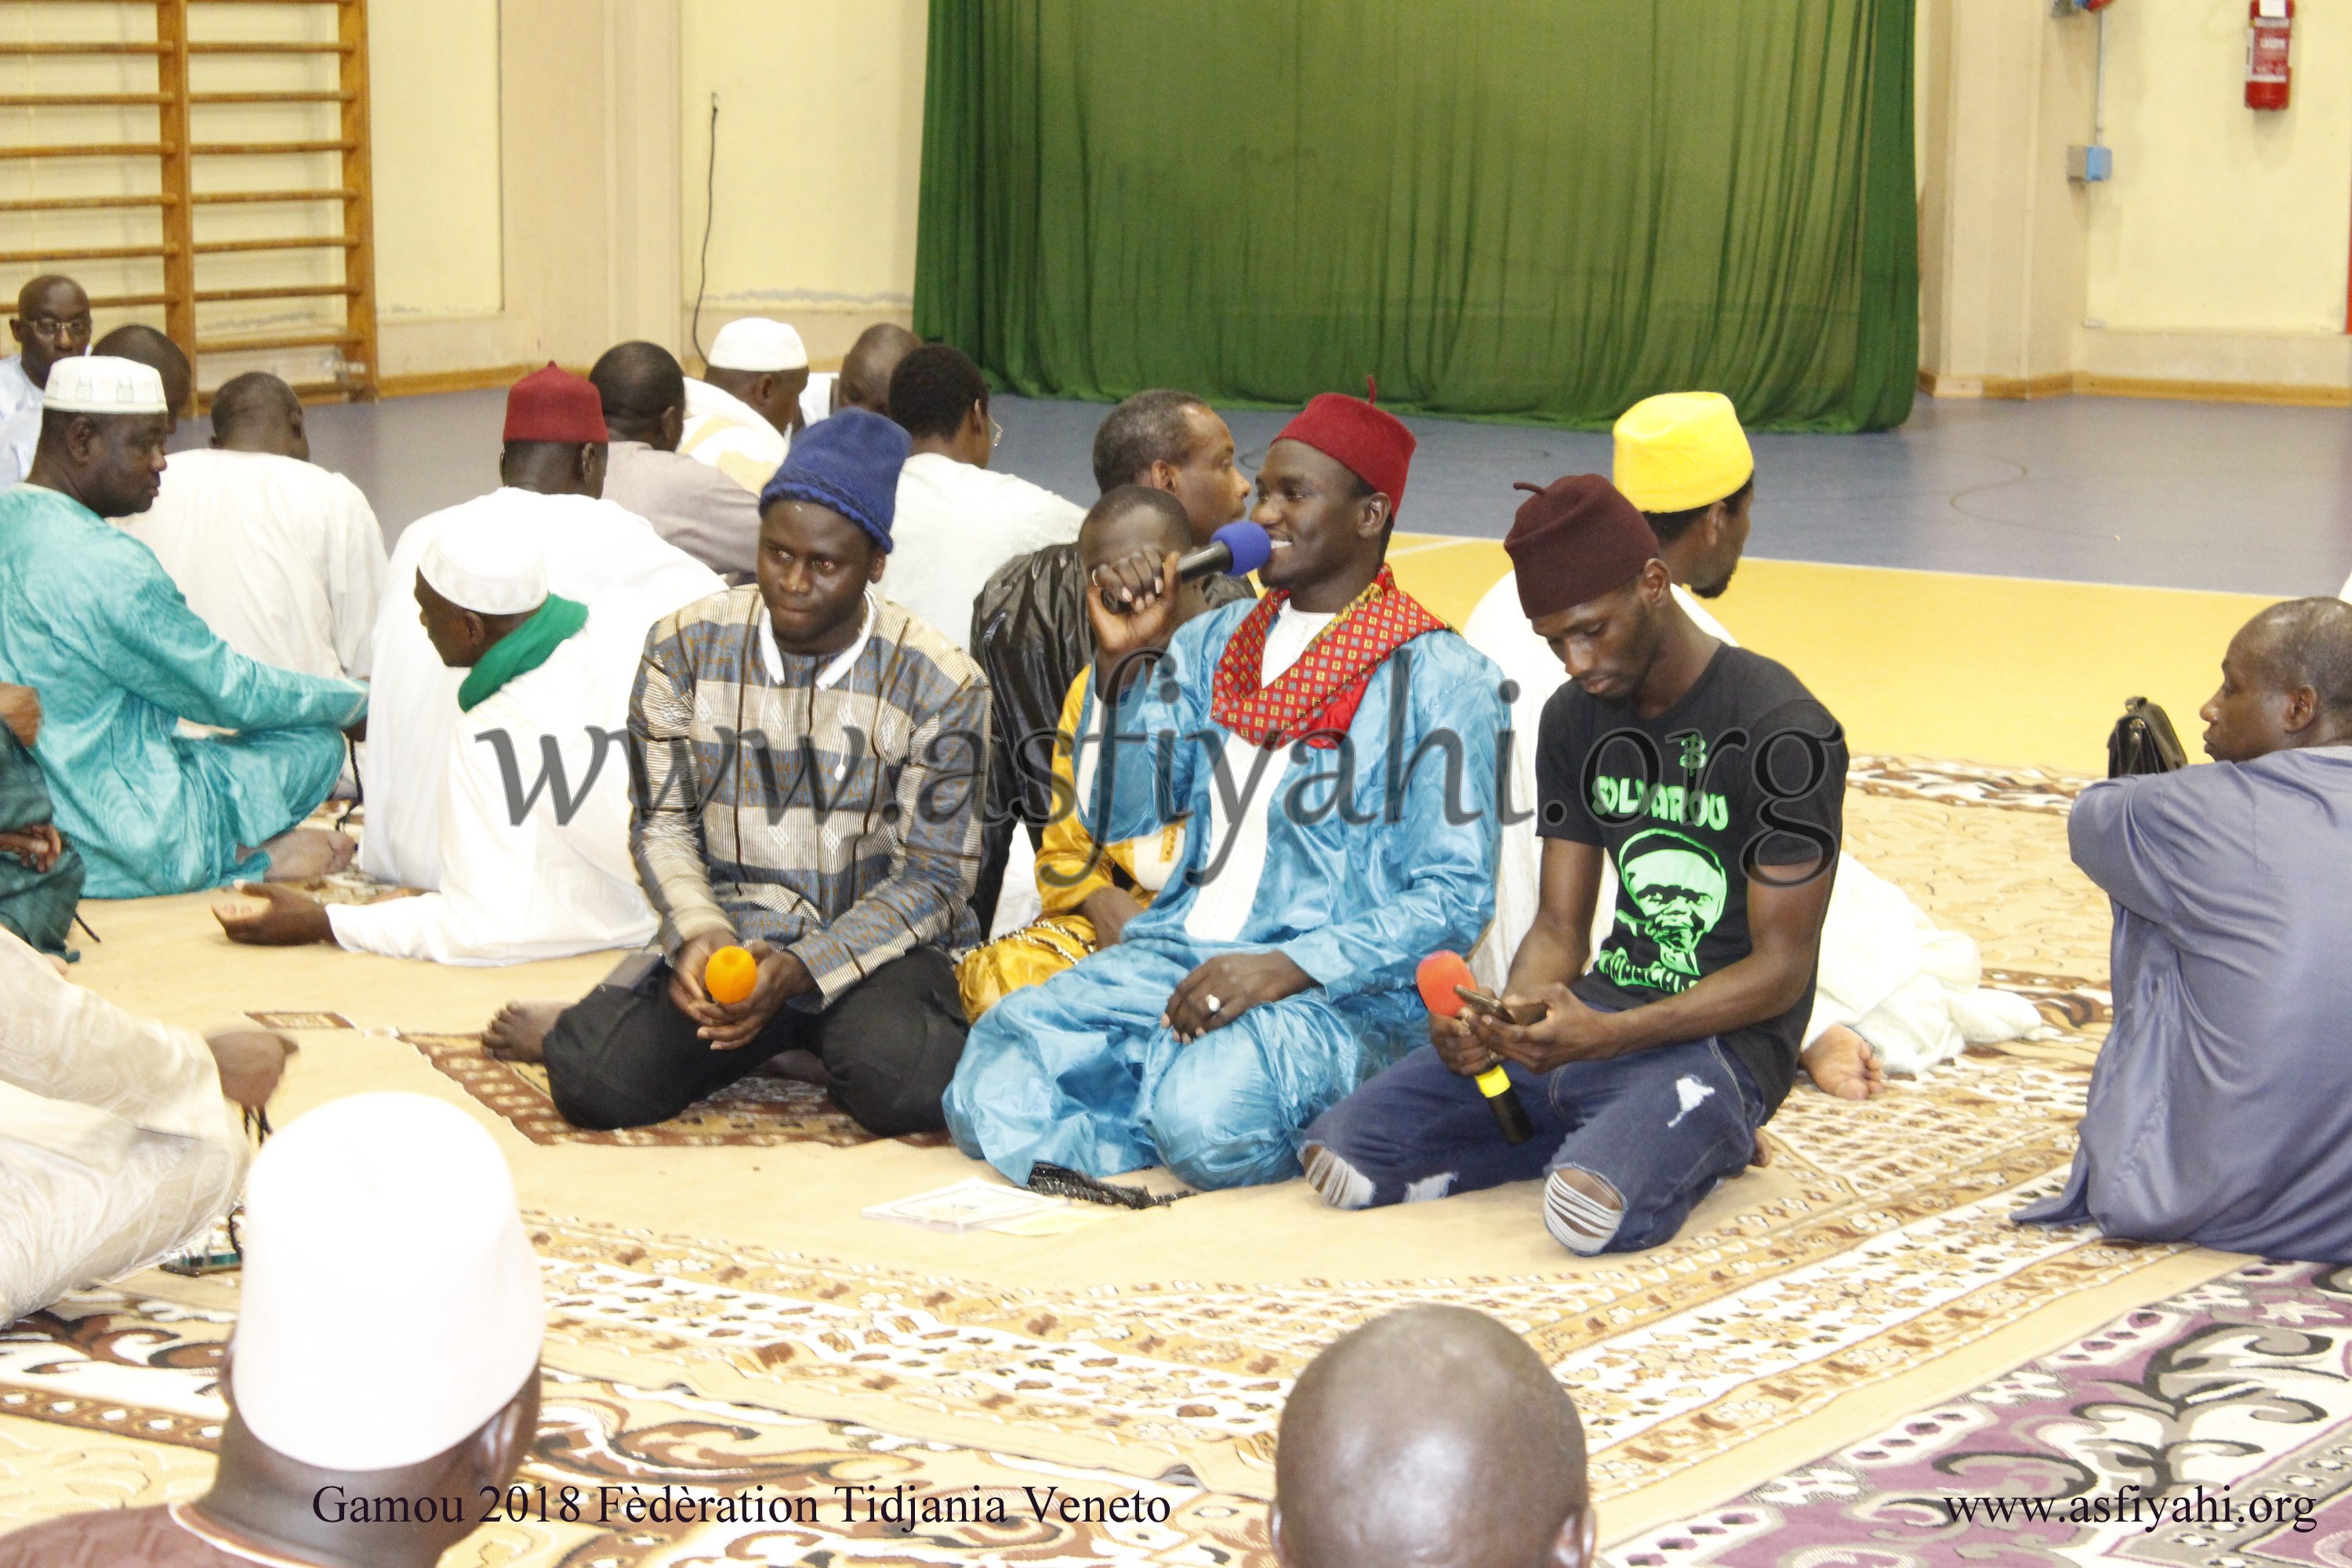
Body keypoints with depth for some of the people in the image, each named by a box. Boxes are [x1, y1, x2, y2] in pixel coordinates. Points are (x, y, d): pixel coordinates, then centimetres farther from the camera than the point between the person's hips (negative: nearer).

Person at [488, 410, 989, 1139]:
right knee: (596, 1081, -25)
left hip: (875, 944, -1)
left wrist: (801, 970, -20)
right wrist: (699, 935, -16)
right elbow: (662, 822, 6)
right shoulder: (687, 647, 0)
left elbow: (932, 877, -6)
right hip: (729, 934, 1)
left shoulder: (940, 686, -7)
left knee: (908, 1086, -34)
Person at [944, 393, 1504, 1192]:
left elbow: (1454, 897, -7)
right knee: (992, 1080, -20)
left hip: (1343, 995, -5)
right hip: (1179, 954, 5)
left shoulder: (1439, 678, -1)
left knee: (1209, 1116, -35)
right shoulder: (1213, 643, 17)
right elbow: (1117, 817, 11)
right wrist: (1124, 660, -3)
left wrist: (1289, 968, -19)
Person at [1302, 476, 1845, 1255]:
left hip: (1722, 1041, -6)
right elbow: (1560, 928, 10)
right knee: (1342, 1153, -12)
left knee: (1594, 1208, -36)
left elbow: (1781, 970, -14)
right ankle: (1608, 1130, 2)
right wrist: (1507, 1019, -14)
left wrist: (1607, 1036, -27)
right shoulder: (1574, 718, 8)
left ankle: (1687, 1136, -4)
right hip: (1596, 1017, 6)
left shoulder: (1785, 730, -13)